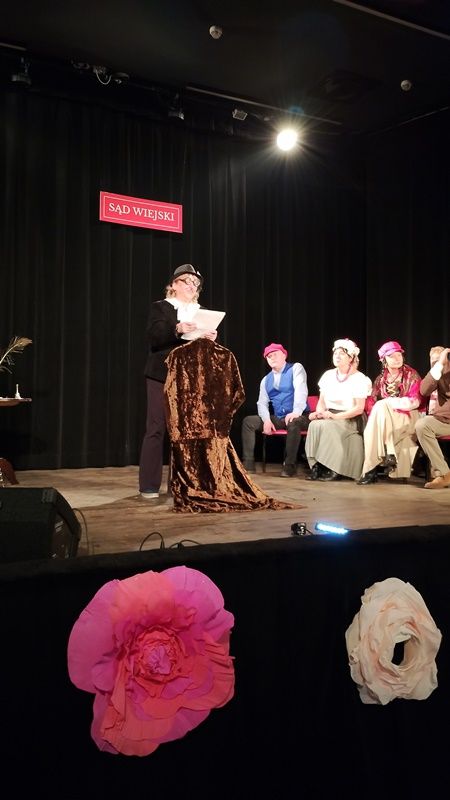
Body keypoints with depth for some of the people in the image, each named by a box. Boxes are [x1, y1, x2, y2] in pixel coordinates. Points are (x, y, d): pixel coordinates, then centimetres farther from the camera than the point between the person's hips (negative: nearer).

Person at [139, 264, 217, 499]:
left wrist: (210, 338, -9)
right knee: (156, 428, -5)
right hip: (162, 375, -4)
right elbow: (154, 338, -11)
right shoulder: (160, 307, 4)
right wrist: (176, 329, -27)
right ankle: (149, 485, 0)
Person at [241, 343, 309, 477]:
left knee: (294, 423, -40)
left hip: (298, 417, -6)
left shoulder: (296, 368, -1)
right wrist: (266, 420, -12)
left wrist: (296, 412, -32)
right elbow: (262, 403, 9)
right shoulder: (266, 380, 16)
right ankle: (248, 464, -10)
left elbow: (300, 390, -16)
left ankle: (289, 466, -29)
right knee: (248, 421, -7)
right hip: (278, 418, 6)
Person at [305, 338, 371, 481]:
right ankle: (316, 467, -25)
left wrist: (336, 416, -20)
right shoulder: (328, 375, 12)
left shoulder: (359, 378, -4)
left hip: (351, 420, -5)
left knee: (325, 426, -32)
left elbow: (359, 408, -11)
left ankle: (333, 470, -24)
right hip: (330, 417, 5)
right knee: (313, 425, -27)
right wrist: (319, 412, -8)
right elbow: (321, 401, 15)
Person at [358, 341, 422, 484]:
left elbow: (415, 402, -8)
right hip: (385, 419, 3)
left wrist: (390, 402, -12)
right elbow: (371, 403, 6)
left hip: (407, 418, -3)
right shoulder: (380, 379, 13)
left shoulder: (411, 375, 3)